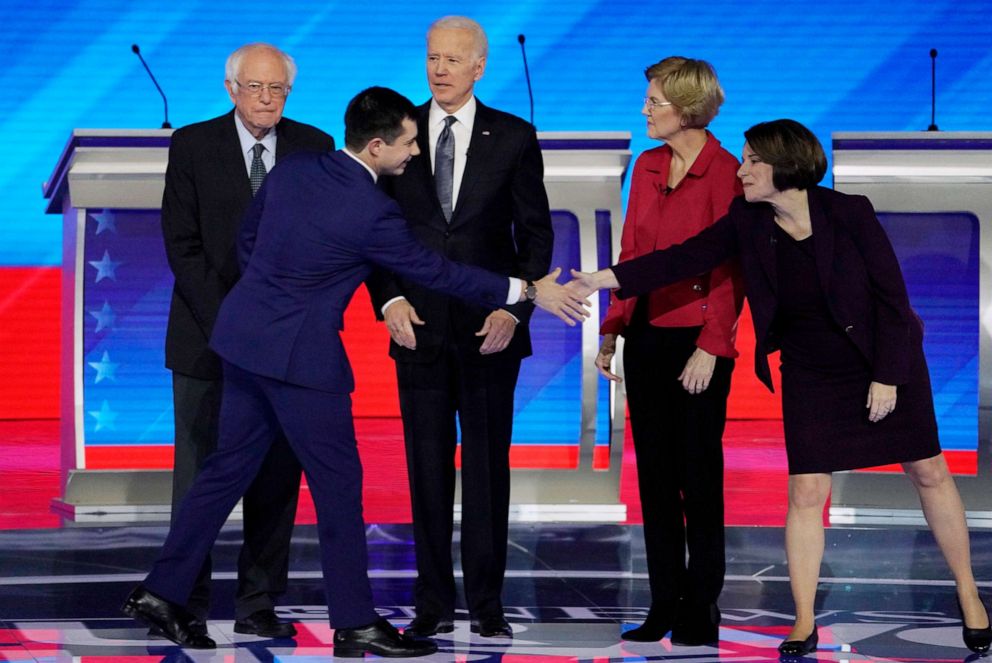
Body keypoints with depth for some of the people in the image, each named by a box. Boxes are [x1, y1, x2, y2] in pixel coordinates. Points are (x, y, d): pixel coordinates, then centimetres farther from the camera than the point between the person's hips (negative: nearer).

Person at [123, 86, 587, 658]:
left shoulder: (291, 170, 2)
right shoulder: (373, 213, -18)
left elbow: (247, 239, 14)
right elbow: (434, 270, -9)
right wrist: (528, 292, -1)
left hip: (246, 337, 8)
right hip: (300, 353, -8)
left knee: (230, 467, 15)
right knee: (338, 483, 2)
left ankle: (162, 592, 16)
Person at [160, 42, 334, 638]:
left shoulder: (315, 147, 6)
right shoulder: (193, 145, 0)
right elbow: (182, 245, -4)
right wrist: (225, 322, -12)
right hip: (208, 336, -2)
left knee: (278, 477, 1)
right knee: (199, 476, 0)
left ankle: (260, 605, 8)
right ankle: (187, 605, 6)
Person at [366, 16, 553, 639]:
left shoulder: (514, 138, 2)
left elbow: (537, 233, 3)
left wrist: (513, 309, -9)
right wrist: (390, 299, -6)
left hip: (490, 328, -1)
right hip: (420, 327, 1)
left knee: (488, 466, 3)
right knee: (428, 468, 4)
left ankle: (487, 603, 9)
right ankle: (434, 604, 10)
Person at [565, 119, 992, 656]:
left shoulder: (848, 213, -19)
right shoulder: (747, 222, -7)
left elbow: (891, 294, -15)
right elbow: (685, 258, -10)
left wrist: (888, 375, -15)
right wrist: (605, 279, -21)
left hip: (885, 362, -3)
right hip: (809, 374, 3)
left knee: (930, 473, 6)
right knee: (806, 492, -3)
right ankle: (804, 623, 5)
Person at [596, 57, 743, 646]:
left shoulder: (726, 173, -10)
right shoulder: (647, 167, 9)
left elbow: (732, 270, -12)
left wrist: (710, 347, -16)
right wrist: (613, 329, 7)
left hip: (699, 340, -6)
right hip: (647, 334, 6)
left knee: (698, 475, 1)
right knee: (655, 474, 8)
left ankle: (701, 609, 10)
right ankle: (665, 603, 15)